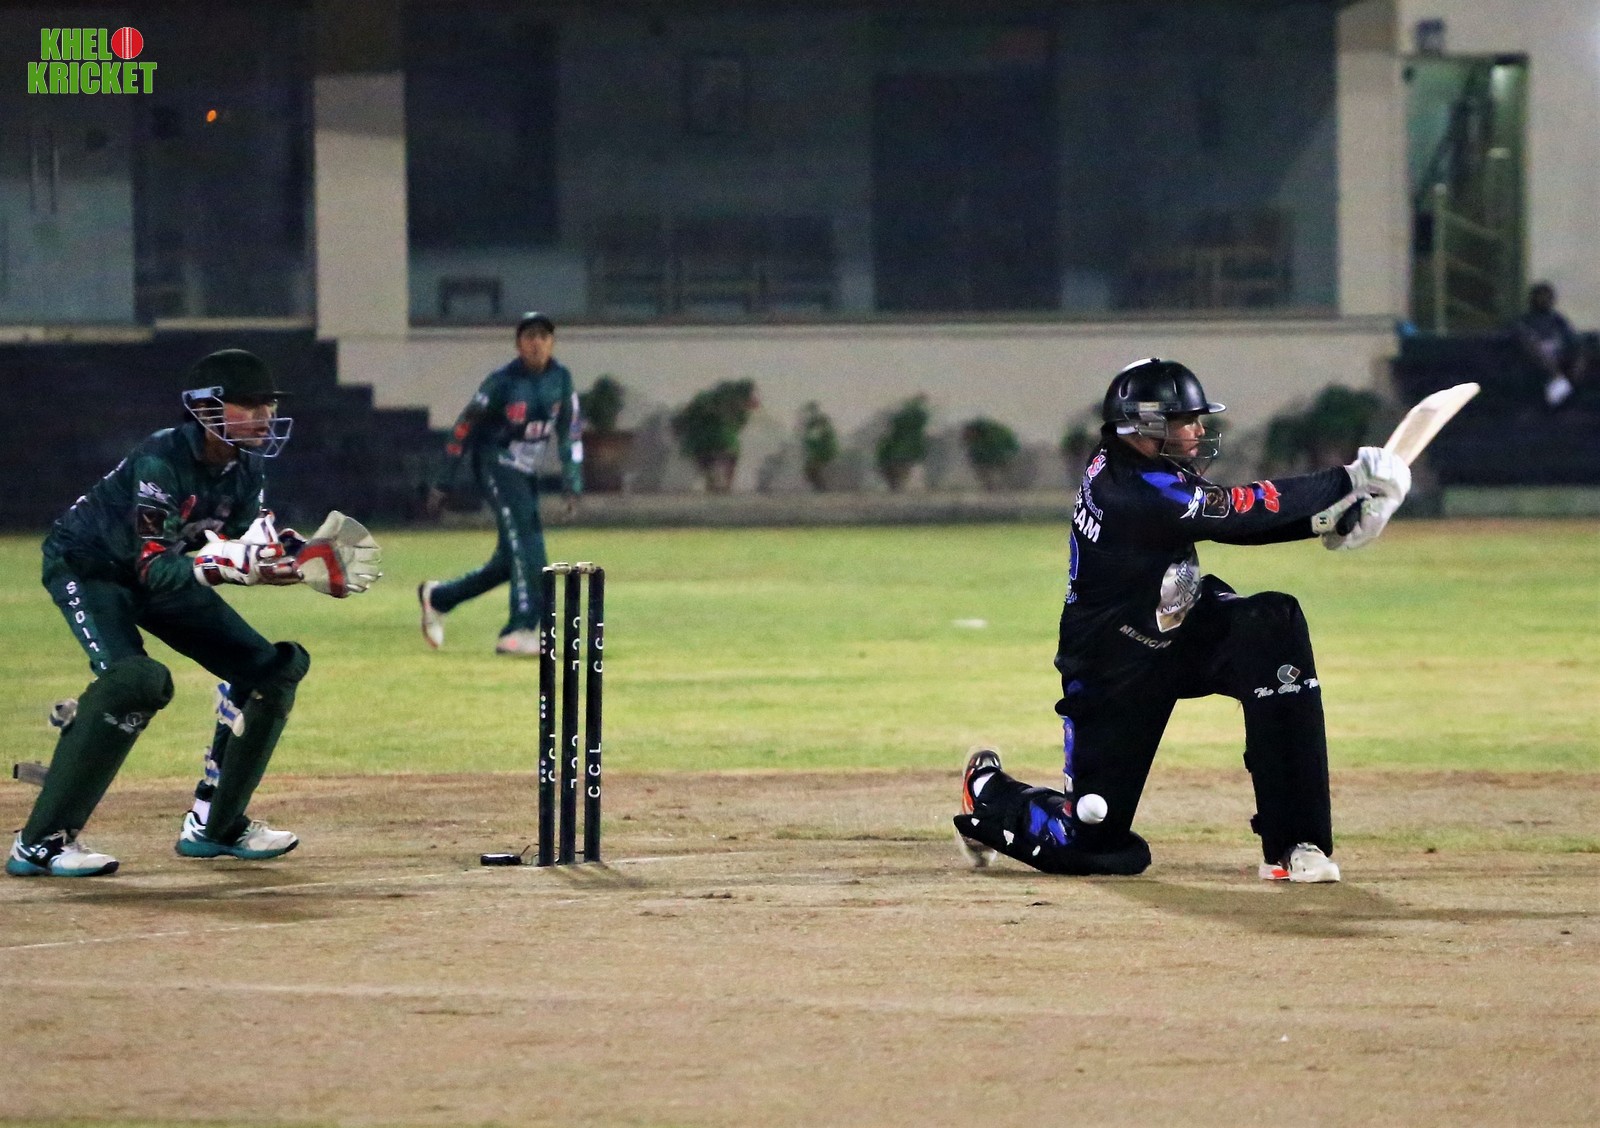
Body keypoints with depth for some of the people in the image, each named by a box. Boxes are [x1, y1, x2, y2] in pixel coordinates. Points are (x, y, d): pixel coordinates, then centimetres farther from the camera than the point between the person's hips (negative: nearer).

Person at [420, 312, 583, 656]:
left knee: (509, 561, 9)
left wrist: (572, 483, 2)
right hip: (496, 465, -7)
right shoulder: (503, 382, -14)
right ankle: (522, 630, -25)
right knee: (525, 545, -22)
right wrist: (443, 485, -8)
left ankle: (438, 597, 28)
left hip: (526, 473, 7)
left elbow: (569, 433, 9)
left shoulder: (561, 379, 2)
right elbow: (465, 430, -9)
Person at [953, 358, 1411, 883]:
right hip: (1112, 672, -8)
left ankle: (1293, 844, -21)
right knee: (1094, 842, -1)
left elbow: (1239, 520, -1)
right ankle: (987, 791, 35)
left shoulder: (1122, 465, -4)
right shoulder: (1127, 493, -29)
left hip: (1180, 634, 8)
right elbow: (1235, 513, -32)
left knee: (1274, 624, -22)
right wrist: (1347, 479, -29)